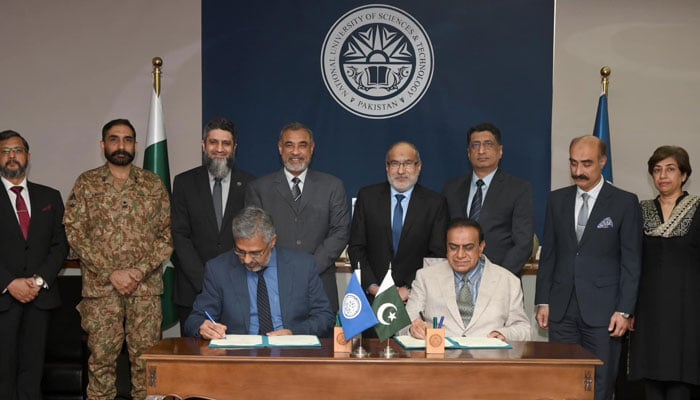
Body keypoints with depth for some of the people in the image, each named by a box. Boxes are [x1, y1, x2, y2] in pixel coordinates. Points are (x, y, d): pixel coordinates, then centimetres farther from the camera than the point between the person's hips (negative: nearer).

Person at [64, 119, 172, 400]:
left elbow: (167, 233, 6)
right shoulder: (86, 183, 5)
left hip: (146, 286, 1)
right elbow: (74, 232, -2)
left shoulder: (154, 184, 9)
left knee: (146, 358, 2)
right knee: (101, 359, 1)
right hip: (100, 286, -1)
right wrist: (111, 273, -10)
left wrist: (141, 270, -8)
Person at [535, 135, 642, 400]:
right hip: (562, 308, 3)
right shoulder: (557, 200, 10)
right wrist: (542, 301, 7)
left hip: (602, 310, -3)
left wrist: (624, 310, -7)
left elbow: (632, 261, -2)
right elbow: (548, 254, 12)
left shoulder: (625, 203, -1)